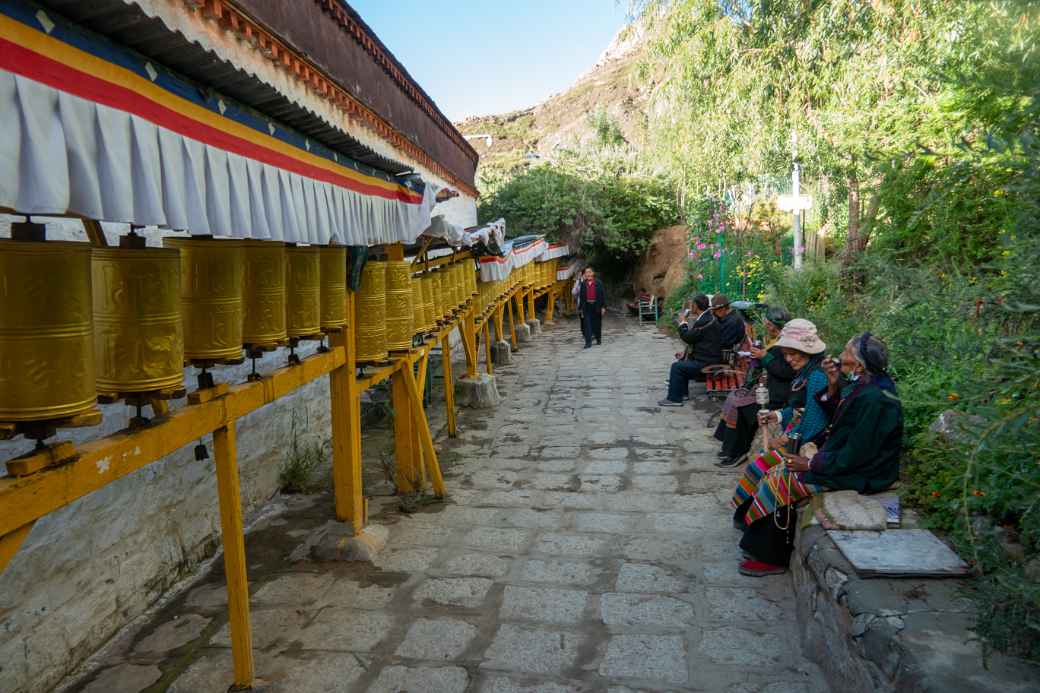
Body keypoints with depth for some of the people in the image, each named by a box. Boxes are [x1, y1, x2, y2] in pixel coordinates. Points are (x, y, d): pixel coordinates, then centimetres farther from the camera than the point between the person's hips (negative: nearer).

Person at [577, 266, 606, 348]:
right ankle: (588, 342, -5)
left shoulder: (598, 283, -1)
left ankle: (598, 338, 32)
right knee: (587, 324, -5)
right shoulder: (583, 284, 3)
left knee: (597, 323, 11)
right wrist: (580, 308, 2)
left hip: (596, 306, -1)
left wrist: (603, 307, -6)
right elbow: (581, 296, 4)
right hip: (587, 306, 1)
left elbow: (603, 295, -1)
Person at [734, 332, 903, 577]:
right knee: (780, 473, 4)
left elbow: (854, 456, -27)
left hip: (858, 474, -10)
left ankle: (773, 558, 3)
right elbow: (835, 417, 14)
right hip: (846, 458, 10)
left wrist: (811, 464, -17)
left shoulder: (874, 400, -28)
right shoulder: (864, 385, 3)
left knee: (781, 482, -11)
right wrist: (833, 386, -2)